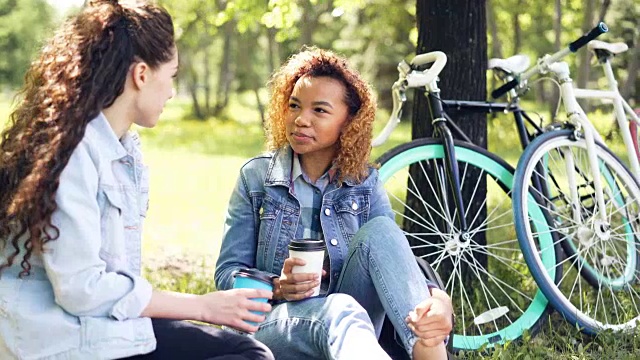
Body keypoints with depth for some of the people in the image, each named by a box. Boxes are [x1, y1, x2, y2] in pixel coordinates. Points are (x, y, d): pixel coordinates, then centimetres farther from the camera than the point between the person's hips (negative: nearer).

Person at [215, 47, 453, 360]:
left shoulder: (365, 184, 6)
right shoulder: (256, 177, 2)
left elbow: (395, 261, -7)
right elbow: (227, 272, 0)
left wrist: (438, 299, -30)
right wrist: (277, 287, -23)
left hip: (349, 327, 2)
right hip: (275, 320, -2)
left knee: (379, 230, -23)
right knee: (340, 311, -37)